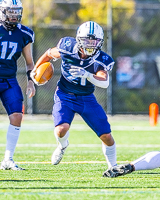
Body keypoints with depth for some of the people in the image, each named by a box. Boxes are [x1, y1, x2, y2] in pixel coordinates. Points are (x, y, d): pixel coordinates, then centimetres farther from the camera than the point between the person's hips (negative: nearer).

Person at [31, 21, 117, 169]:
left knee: (106, 136, -4)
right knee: (61, 129, -27)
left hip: (87, 99, 1)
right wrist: (34, 71, 9)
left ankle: (113, 166, 21)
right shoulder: (67, 48, -16)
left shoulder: (101, 60, -18)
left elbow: (104, 83, -35)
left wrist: (87, 75, -51)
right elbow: (49, 54, 5)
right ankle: (62, 146, 10)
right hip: (65, 96, -1)